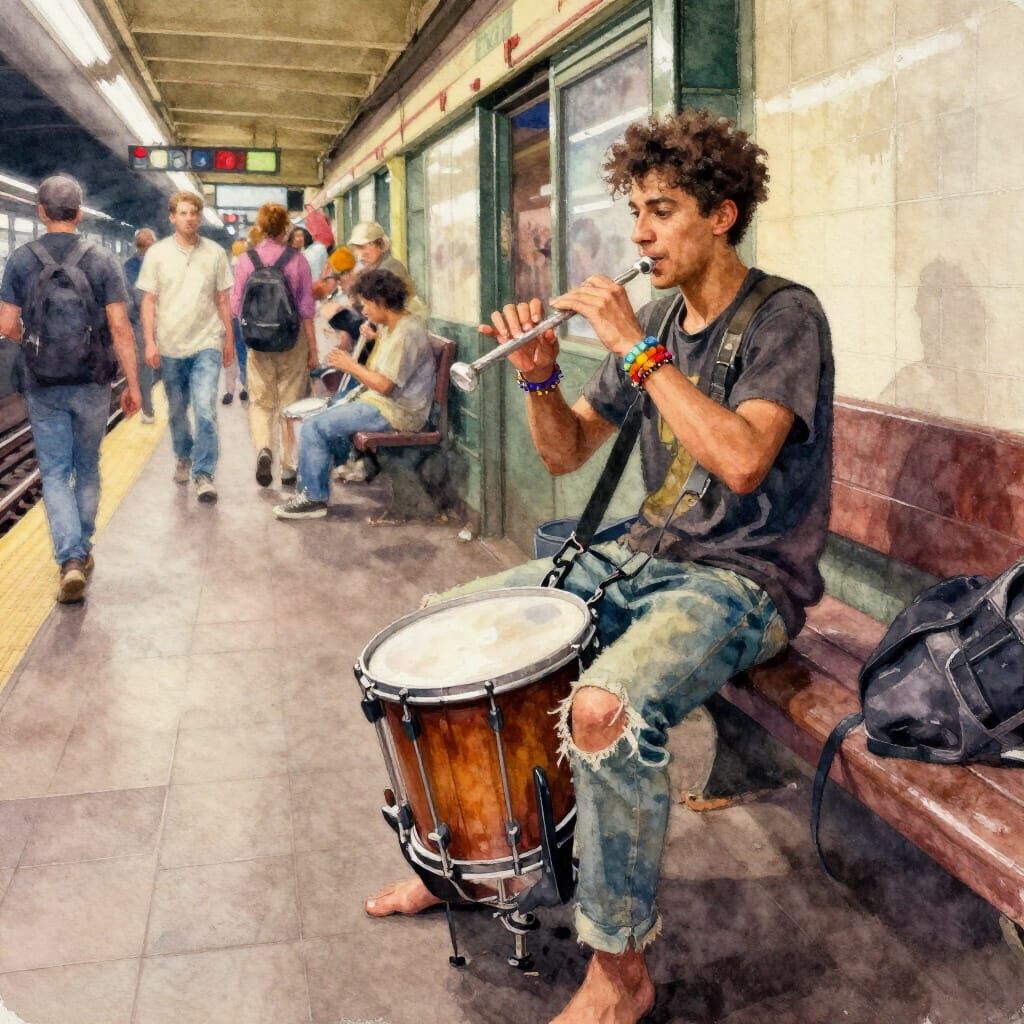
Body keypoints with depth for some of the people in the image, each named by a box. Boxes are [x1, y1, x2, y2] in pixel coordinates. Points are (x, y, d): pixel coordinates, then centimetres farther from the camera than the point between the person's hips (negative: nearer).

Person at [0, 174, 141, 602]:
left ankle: (70, 560, -10)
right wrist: (133, 384, -1)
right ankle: (83, 551, 29)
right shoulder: (102, 259, -5)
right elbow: (120, 328, -8)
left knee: (55, 474, 4)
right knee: (87, 469, 17)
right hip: (92, 382, 1)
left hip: (43, 385, 0)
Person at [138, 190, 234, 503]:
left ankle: (203, 474, -6)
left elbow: (223, 300, 7)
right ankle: (183, 457, 38)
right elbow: (148, 301, 2)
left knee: (205, 410, -13)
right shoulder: (157, 253, 1)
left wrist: (229, 339, 7)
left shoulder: (215, 253, 2)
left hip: (207, 345, -1)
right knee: (176, 411, 14)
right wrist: (150, 342, -6)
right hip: (170, 347, 1)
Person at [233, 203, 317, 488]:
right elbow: (307, 308, -5)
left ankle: (263, 449, -15)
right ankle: (289, 467, 14)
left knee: (260, 402, 11)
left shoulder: (246, 259, -4)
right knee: (290, 404, 10)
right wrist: (313, 349, 1)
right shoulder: (297, 260, -7)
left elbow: (236, 304, 0)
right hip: (293, 339, 0)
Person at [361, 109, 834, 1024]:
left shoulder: (785, 317, -12)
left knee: (605, 711, -36)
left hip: (745, 580, -8)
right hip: (645, 557, 8)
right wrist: (539, 376, -8)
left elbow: (741, 461, -29)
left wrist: (635, 349, -24)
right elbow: (567, 452, 11)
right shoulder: (657, 323, 10)